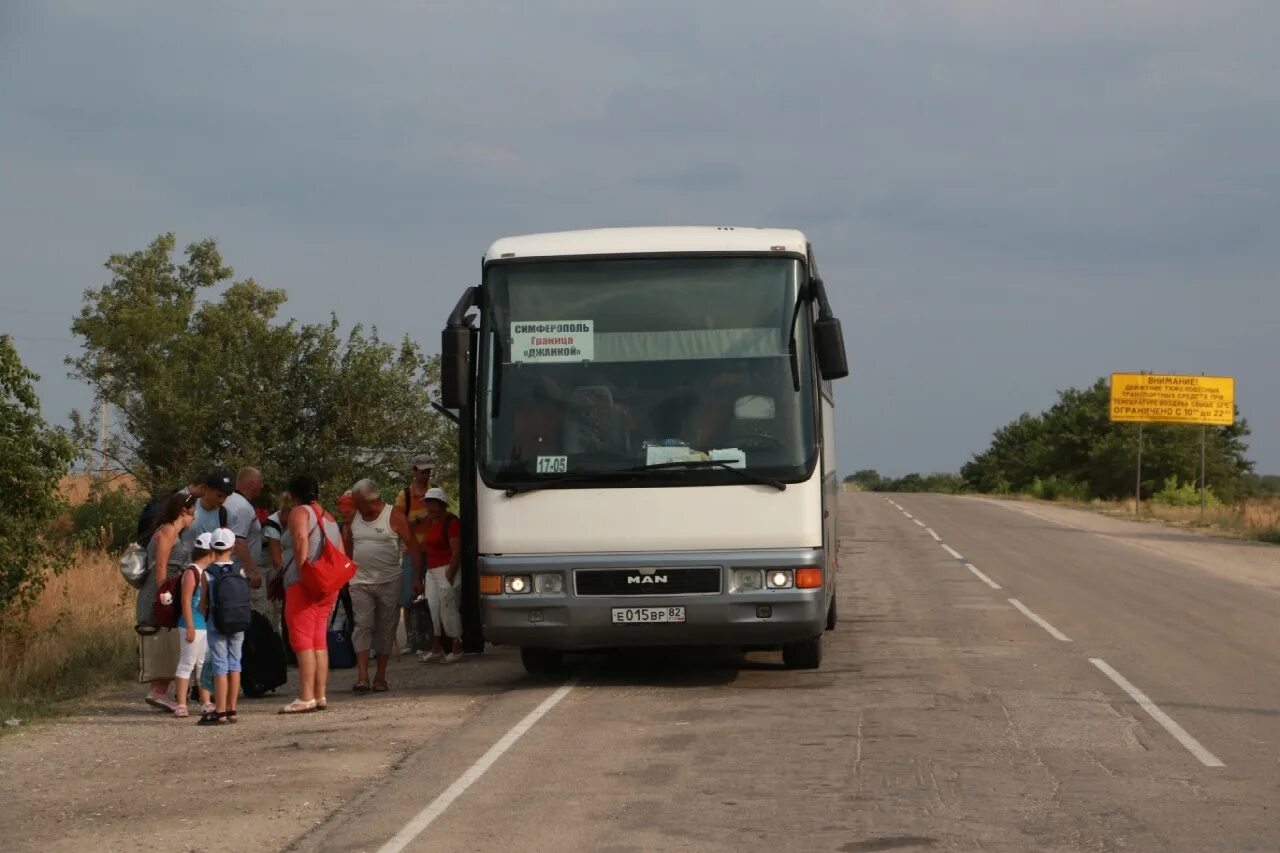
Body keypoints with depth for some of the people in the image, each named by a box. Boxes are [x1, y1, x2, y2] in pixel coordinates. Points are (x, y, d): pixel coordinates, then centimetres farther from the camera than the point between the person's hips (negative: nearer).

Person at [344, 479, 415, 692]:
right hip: (361, 583, 2)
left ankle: (380, 677, 10)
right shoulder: (354, 517, 7)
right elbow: (346, 546, 17)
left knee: (386, 629, 3)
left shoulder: (394, 517, -5)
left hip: (389, 583, -2)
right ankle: (362, 676, -17)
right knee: (363, 626, -10)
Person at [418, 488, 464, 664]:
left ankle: (457, 648, 1)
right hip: (431, 570, 9)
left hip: (446, 570, -9)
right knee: (433, 609, 6)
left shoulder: (451, 522, -12)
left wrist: (450, 574, -19)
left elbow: (456, 551, -16)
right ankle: (436, 648, 11)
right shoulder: (431, 521, 15)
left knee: (448, 608, -6)